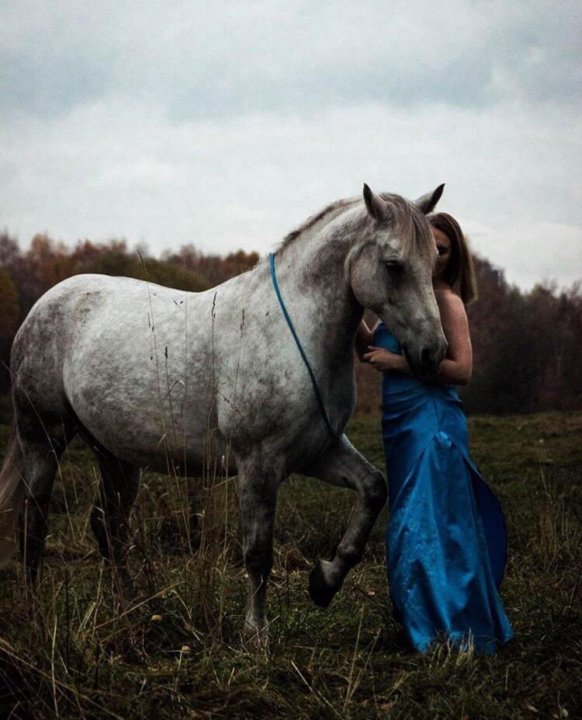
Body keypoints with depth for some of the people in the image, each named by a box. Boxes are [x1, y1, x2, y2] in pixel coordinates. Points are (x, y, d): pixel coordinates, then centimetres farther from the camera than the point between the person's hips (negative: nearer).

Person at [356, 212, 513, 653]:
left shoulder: (446, 299, -10)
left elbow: (462, 369, -19)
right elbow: (372, 351, 20)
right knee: (409, 525, 15)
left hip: (433, 422, -9)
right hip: (401, 424, 9)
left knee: (427, 526, -8)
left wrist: (397, 361, -18)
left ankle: (457, 633, 0)